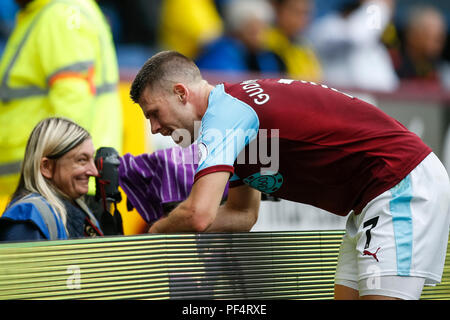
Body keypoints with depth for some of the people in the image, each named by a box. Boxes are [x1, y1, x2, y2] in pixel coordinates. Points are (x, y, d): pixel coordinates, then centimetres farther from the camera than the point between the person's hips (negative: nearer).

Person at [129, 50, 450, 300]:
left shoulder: (222, 113, -15)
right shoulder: (238, 106, 17)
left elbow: (199, 215, -26)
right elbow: (243, 214, 22)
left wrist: (156, 230, -4)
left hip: (402, 185, -11)